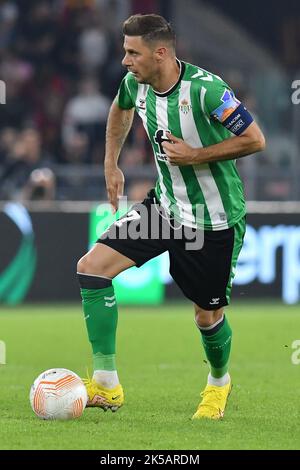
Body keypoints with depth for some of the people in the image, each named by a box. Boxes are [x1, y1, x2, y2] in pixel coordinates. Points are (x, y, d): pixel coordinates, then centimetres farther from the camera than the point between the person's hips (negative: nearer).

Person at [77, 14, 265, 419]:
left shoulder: (205, 89, -26)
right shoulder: (135, 83, -5)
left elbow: (255, 140, -20)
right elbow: (120, 109, 21)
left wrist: (195, 155, -22)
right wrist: (111, 165, 19)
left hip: (214, 219, -6)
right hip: (165, 205, 6)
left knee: (208, 316, 6)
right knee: (92, 267, -10)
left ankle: (219, 383, 41)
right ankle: (106, 386, -6)